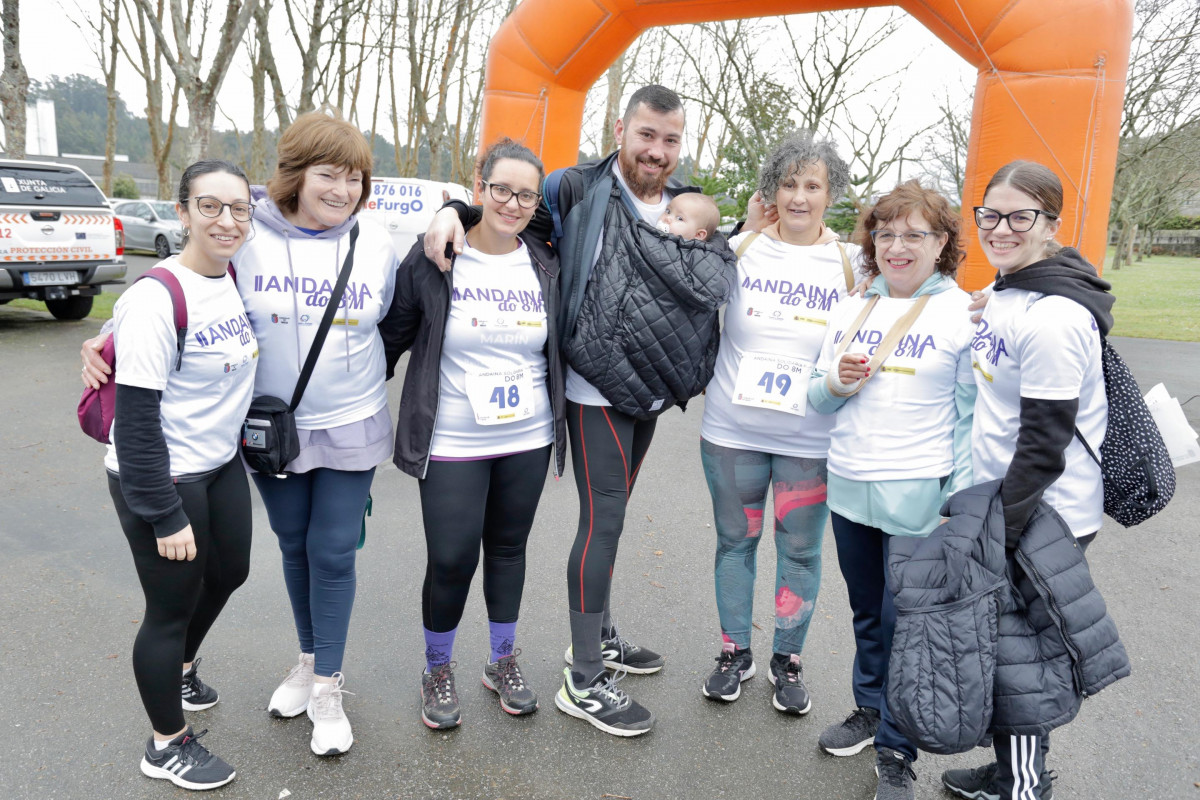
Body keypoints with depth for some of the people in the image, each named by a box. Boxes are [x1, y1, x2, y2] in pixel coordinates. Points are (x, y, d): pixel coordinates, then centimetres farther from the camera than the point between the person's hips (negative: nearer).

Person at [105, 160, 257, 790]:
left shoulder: (237, 278, -1)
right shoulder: (157, 299, -23)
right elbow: (136, 419, -22)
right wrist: (164, 516, -20)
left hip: (222, 465, 8)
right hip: (160, 479, -8)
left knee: (229, 572, 23)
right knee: (172, 606, 6)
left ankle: (179, 667, 53)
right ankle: (168, 745, 29)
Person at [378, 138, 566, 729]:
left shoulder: (546, 266, 2)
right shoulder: (432, 260, -8)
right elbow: (392, 336, 0)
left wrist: (557, 435, 15)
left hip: (528, 441, 4)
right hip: (452, 445, -3)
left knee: (508, 548, 15)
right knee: (450, 562, 0)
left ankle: (503, 662, 35)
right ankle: (437, 671, 26)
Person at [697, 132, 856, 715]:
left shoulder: (851, 262, 0)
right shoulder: (740, 249, -1)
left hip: (811, 440, 0)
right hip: (732, 431, 1)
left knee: (800, 551, 9)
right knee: (735, 540, 13)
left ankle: (787, 660, 30)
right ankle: (735, 652, 32)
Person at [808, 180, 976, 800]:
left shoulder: (963, 313, -5)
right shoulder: (851, 310, 9)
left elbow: (971, 417, -5)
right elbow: (818, 400, 13)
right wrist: (836, 383, -10)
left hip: (917, 493, -5)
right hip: (848, 485, 5)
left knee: (904, 622, 2)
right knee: (867, 614, 19)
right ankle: (869, 711, 39)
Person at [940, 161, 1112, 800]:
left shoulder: (1053, 316, -22)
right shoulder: (1002, 293, 9)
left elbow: (1045, 442, -22)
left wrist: (1000, 528, -17)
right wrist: (978, 503, 19)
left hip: (1043, 519, -9)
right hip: (1003, 504, 9)